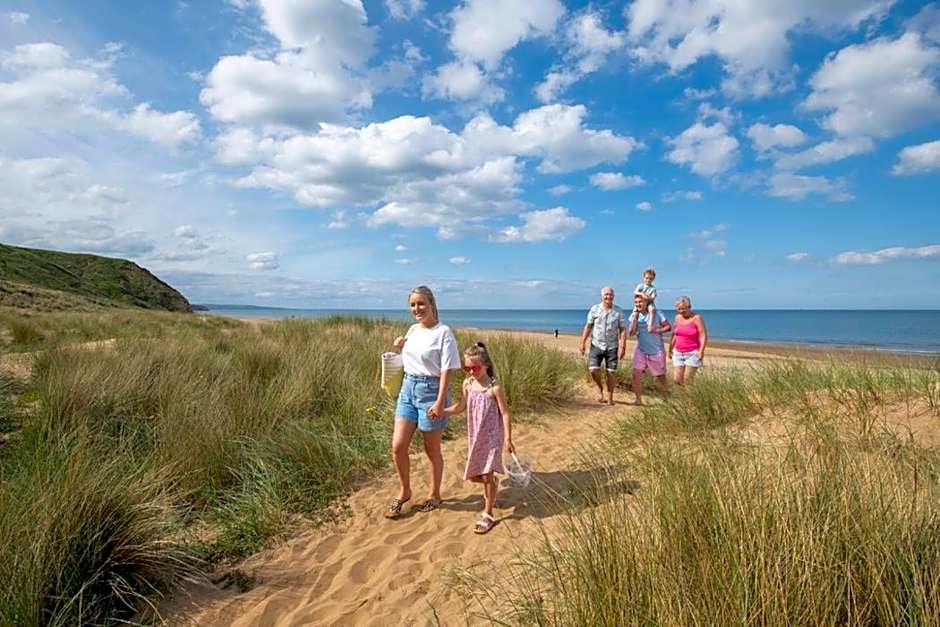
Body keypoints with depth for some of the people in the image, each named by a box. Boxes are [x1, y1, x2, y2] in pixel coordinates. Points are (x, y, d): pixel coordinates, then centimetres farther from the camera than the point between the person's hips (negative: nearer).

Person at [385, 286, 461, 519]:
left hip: (431, 390, -6)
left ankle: (434, 495, 30)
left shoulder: (443, 332, -13)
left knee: (432, 450, 9)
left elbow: (446, 371, -15)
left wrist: (440, 402, -20)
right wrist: (400, 347, 2)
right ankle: (404, 492, 25)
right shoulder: (413, 330, 8)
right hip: (408, 387, 6)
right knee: (398, 446, 3)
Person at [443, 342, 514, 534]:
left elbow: (505, 413, -13)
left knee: (486, 475, -4)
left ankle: (488, 514, 13)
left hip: (492, 436, -5)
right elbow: (460, 407, 9)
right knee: (473, 475, 13)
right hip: (475, 436, 6)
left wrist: (508, 438, -15)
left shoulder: (494, 387, -16)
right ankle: (493, 482, 46)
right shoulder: (468, 384, -2)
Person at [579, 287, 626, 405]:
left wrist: (622, 347, -11)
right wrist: (583, 343, -1)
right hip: (596, 345, 0)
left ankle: (610, 397, 18)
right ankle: (600, 390, 21)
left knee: (611, 372, 2)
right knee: (593, 370, -8)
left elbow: (622, 330, -2)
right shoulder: (594, 309, 0)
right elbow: (588, 326, 3)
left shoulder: (619, 311, -1)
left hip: (612, 347, 0)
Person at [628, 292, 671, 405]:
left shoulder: (657, 314, -8)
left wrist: (657, 330, -20)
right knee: (636, 374, -11)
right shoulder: (634, 315, -2)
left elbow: (668, 327, -2)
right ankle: (638, 399, -2)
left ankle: (667, 394, 35)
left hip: (656, 351, -2)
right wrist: (635, 316, -18)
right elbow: (631, 333, -13)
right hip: (641, 351, 2)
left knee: (660, 376, 10)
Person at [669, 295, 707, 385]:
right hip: (678, 353, 5)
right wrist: (670, 349, 18)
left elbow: (703, 335, -12)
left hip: (692, 353, -5)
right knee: (676, 380, 0)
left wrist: (701, 351, -21)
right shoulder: (677, 317, 7)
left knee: (687, 380, -8)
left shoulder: (696, 318, -9)